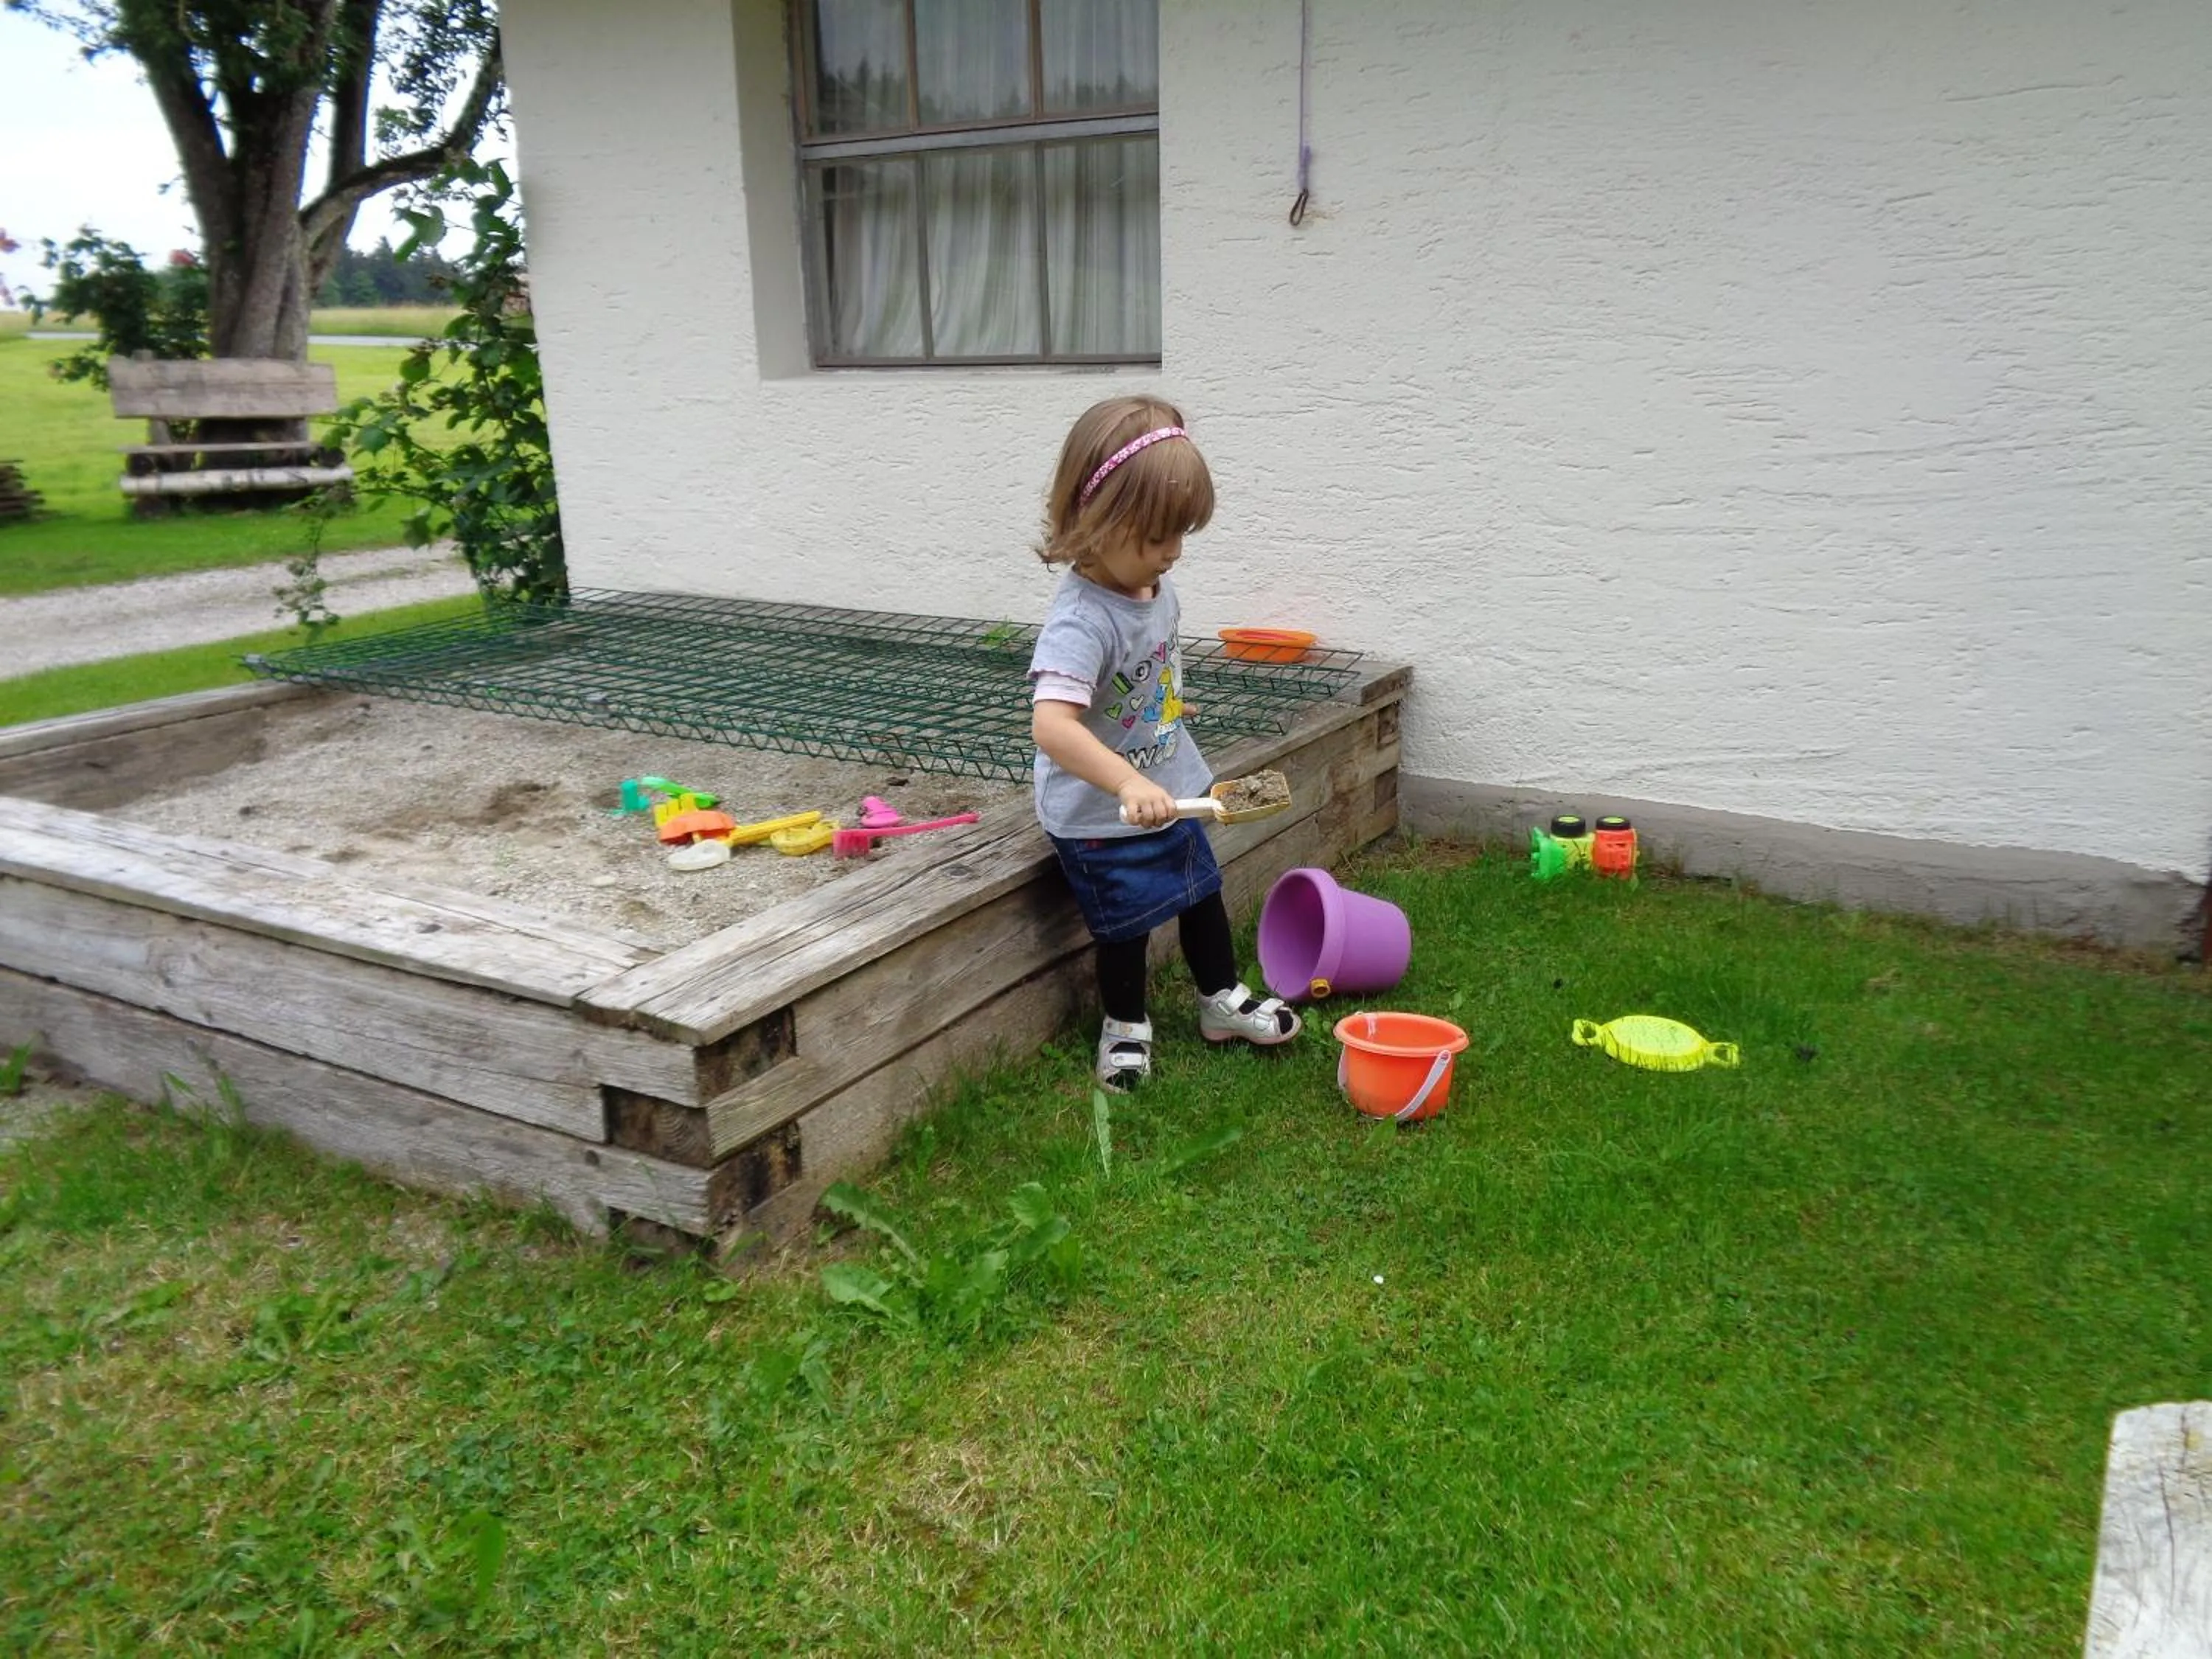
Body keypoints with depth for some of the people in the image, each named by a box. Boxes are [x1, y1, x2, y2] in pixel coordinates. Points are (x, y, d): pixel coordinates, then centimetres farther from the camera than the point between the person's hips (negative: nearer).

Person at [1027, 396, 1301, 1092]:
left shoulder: (1155, 586, -5)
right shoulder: (1081, 621, -33)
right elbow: (1052, 723, -46)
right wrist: (1128, 783, -55)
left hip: (1168, 793, 8)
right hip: (1102, 818, -8)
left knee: (1201, 891, 22)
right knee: (1127, 925, 10)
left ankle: (1222, 1001, 44)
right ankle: (1125, 1027, 36)